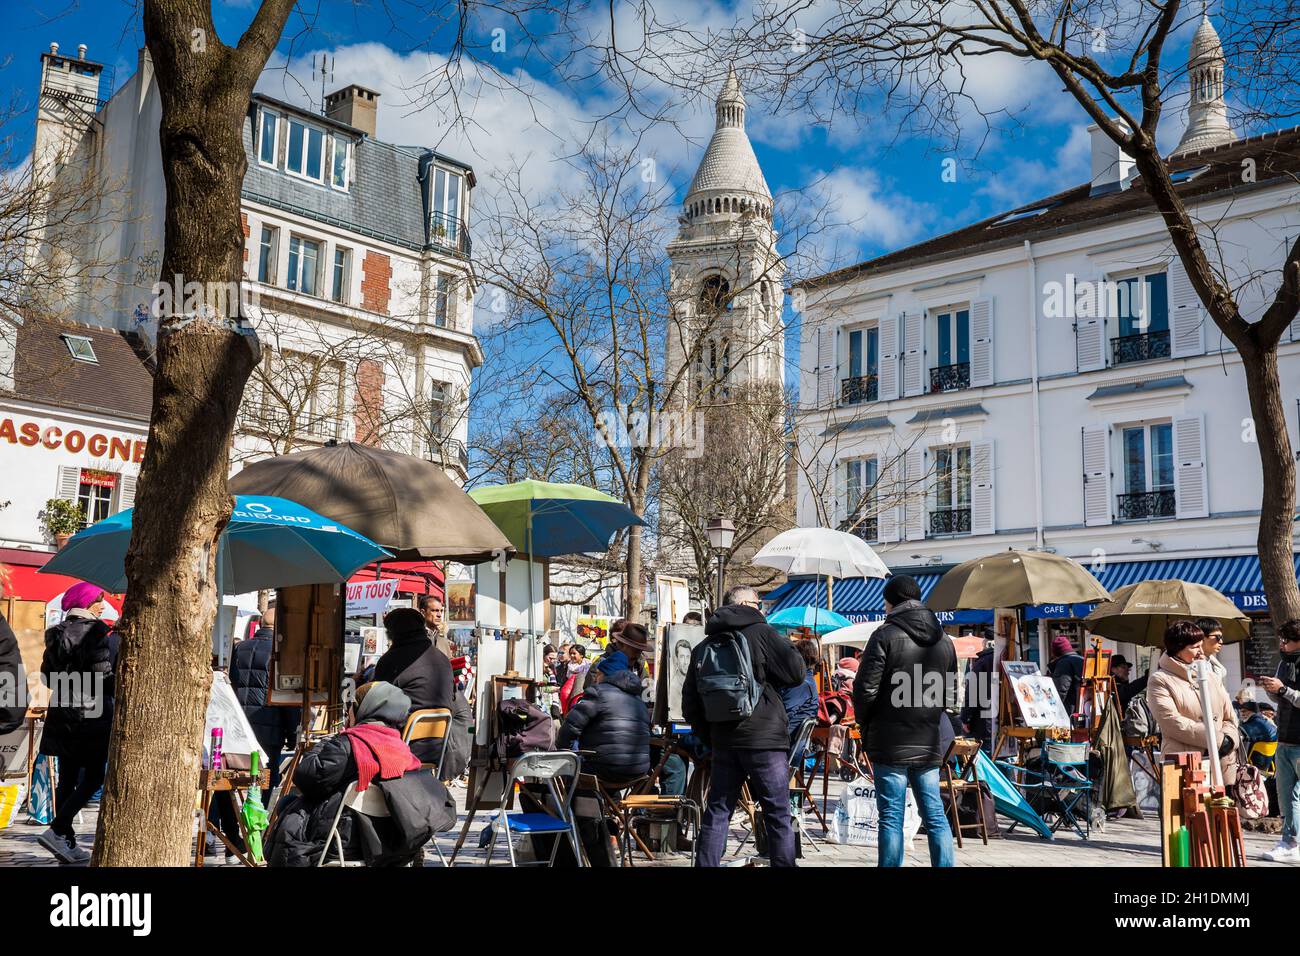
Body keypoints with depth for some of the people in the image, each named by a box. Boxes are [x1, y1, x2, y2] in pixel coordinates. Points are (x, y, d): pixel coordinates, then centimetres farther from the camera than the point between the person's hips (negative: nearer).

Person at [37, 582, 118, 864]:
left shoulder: (56, 633, 9)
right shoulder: (96, 633, -12)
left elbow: (47, 675, 12)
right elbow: (103, 677, -16)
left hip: (61, 715, 7)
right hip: (91, 715, -7)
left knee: (66, 779, 11)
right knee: (93, 778, 0)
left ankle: (67, 842, 14)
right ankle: (56, 830, -11)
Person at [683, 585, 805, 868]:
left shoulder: (703, 647, 14)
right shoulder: (761, 633, -4)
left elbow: (690, 705, 16)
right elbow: (796, 673, -7)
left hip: (722, 741, 5)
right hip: (764, 738, -5)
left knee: (717, 813, 11)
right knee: (778, 815, 1)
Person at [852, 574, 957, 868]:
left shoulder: (886, 635, -9)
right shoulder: (944, 641, 10)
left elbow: (865, 689, -11)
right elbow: (951, 696, 15)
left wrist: (865, 727, 4)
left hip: (890, 744, -5)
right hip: (929, 745, 5)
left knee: (891, 818, -1)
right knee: (935, 816, 11)